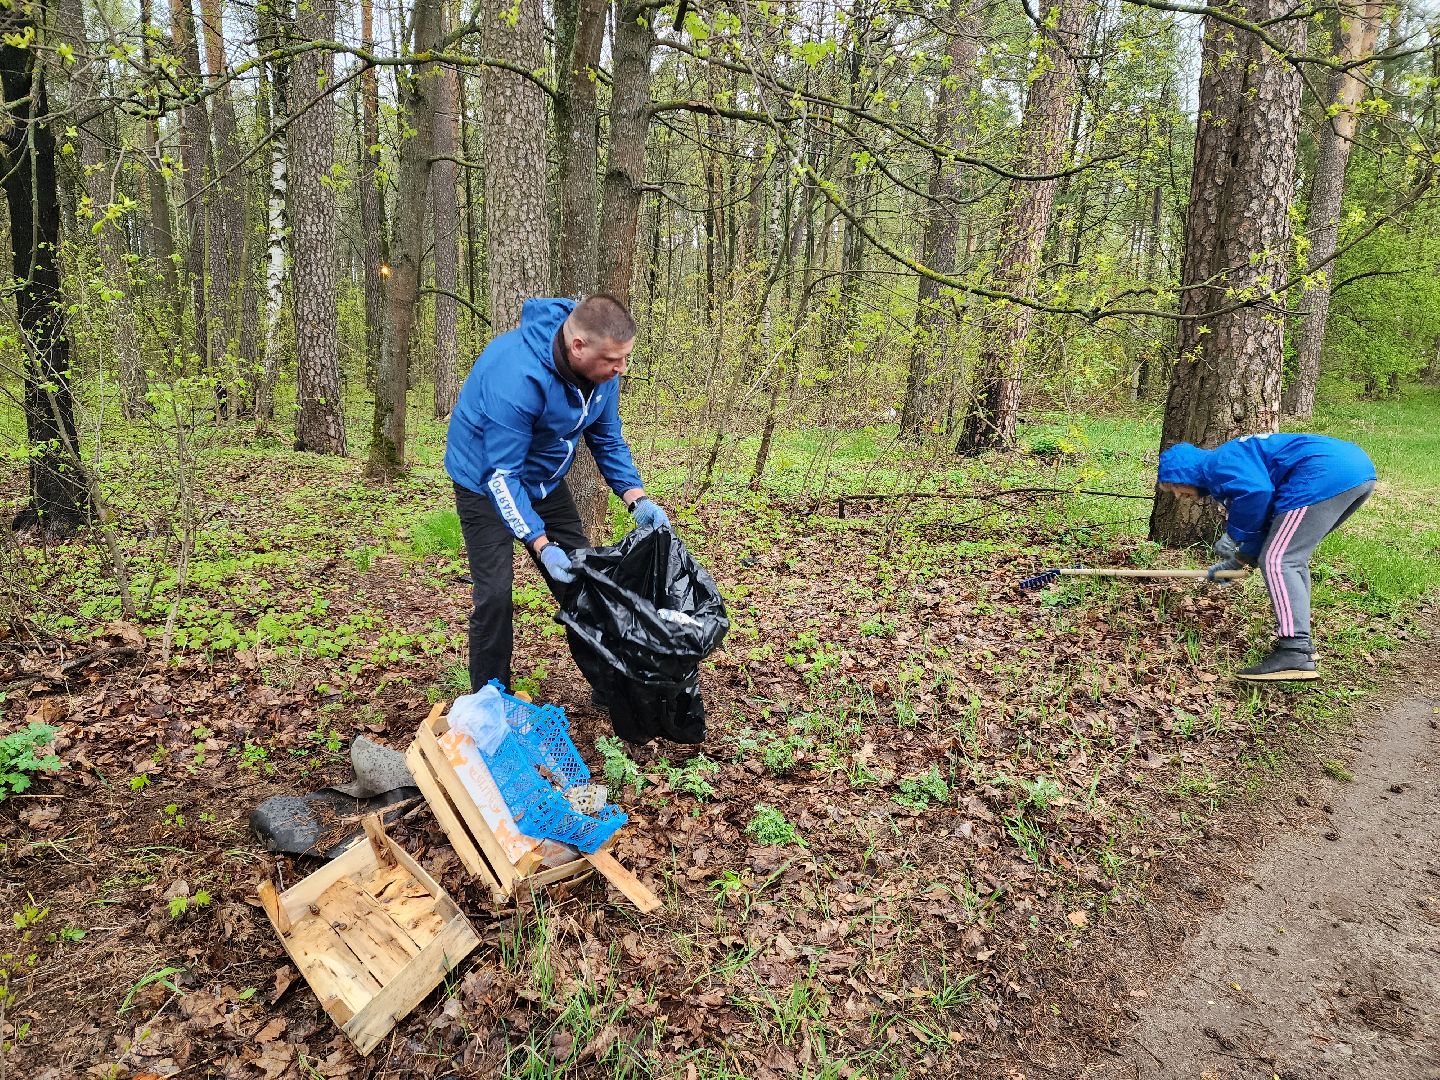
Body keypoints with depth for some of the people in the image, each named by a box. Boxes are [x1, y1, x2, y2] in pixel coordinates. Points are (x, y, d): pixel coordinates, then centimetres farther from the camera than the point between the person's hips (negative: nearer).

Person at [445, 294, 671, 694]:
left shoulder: (601, 367, -16)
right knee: (495, 593, -13)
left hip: (543, 478, 6)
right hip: (487, 480, -6)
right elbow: (501, 475, -33)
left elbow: (608, 439, -2)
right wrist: (541, 546, -36)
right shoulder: (517, 376, -38)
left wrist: (637, 500, -15)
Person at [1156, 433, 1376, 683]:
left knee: (1277, 561, -11)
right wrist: (1238, 560, 37)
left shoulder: (1217, 463, -2)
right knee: (1291, 558, 20)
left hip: (1327, 477, -11)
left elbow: (1256, 491, -21)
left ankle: (1295, 654, -19)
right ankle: (1300, 642, 25)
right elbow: (1265, 522, 32)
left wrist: (1234, 534, -7)